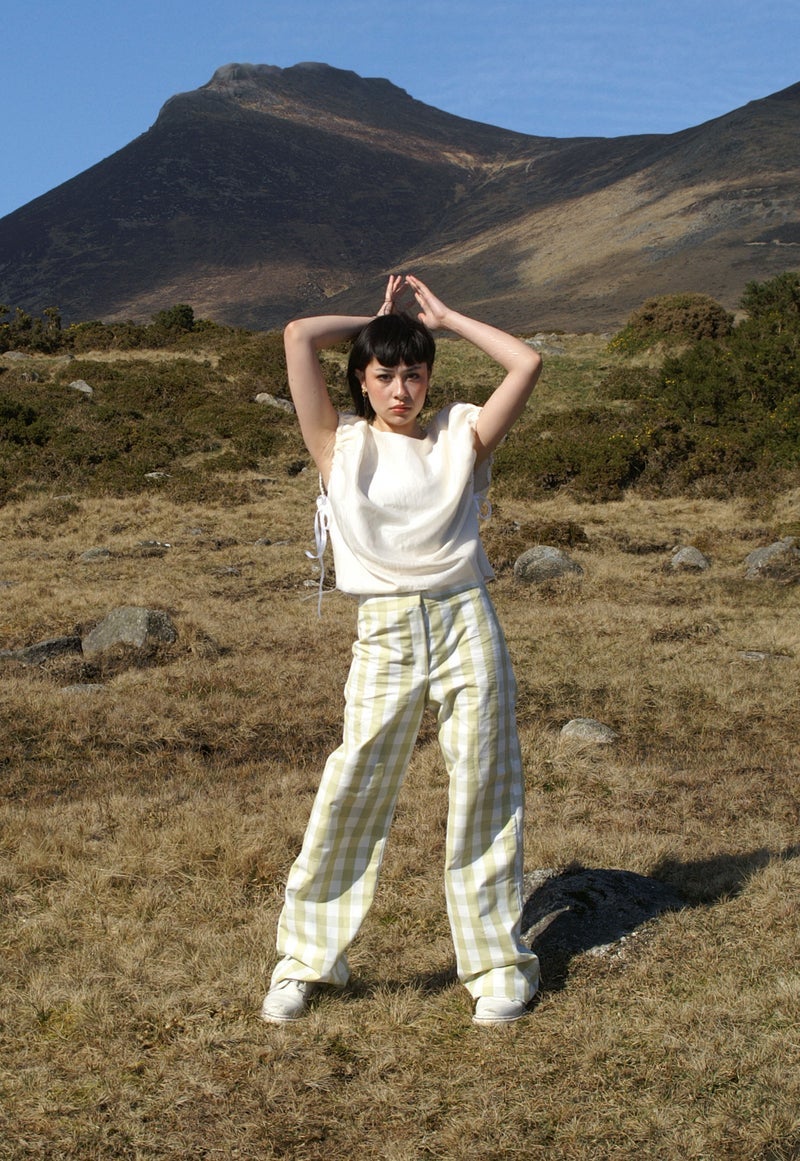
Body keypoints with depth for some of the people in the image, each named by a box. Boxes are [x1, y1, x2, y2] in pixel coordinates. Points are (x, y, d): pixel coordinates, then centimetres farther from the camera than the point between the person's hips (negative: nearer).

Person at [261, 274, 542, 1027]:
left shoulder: (460, 438, 9)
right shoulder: (341, 445, 6)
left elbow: (527, 363, 3)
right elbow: (299, 336, -1)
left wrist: (443, 317, 12)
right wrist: (377, 319, 14)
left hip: (467, 627, 1)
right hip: (385, 637, -1)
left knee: (483, 795, 5)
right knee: (349, 797, -1)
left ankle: (499, 965, 18)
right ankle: (304, 960, 15)